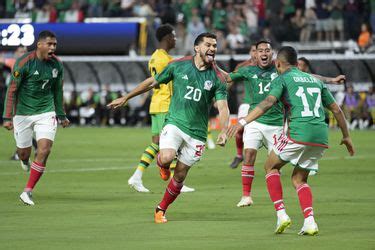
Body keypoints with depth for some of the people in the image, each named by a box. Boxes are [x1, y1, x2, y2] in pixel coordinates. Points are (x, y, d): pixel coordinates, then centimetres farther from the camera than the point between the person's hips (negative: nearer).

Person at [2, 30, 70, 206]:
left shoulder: (56, 65, 0)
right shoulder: (24, 62, -14)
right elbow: (12, 90, -12)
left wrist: (61, 115, 20)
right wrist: (7, 117, -16)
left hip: (46, 112, 3)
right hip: (23, 113, -3)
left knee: (44, 150, -15)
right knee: (24, 154, 6)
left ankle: (27, 192, -6)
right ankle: (25, 161, 47)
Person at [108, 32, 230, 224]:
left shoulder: (217, 78, -2)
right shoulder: (178, 66, -2)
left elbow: (223, 108, -8)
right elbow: (152, 82, 11)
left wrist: (223, 132, -27)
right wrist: (125, 98, 15)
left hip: (197, 132, 1)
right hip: (174, 122, -1)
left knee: (180, 176, 4)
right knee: (167, 158, -28)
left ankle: (161, 210, 25)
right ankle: (161, 163, 11)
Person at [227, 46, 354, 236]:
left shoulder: (282, 79, 6)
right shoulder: (315, 80, 24)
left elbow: (268, 103, -13)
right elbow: (336, 110, 26)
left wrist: (243, 122, -20)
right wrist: (346, 136, 37)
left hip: (298, 133, -5)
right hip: (321, 136, 6)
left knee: (271, 167, 16)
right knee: (299, 179, 19)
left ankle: (281, 214, 1)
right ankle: (309, 222, -1)